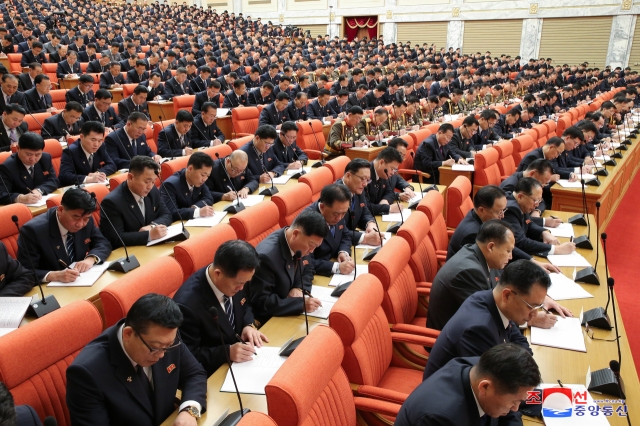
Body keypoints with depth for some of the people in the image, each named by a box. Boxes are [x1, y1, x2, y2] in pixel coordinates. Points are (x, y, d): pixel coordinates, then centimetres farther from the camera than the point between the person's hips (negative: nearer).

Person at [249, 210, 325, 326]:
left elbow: (307, 269, 11)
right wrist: (301, 303, -31)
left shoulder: (298, 245, -7)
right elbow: (260, 303, -27)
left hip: (285, 311, 7)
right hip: (267, 320, -7)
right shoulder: (266, 256, -30)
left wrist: (300, 288, -10)